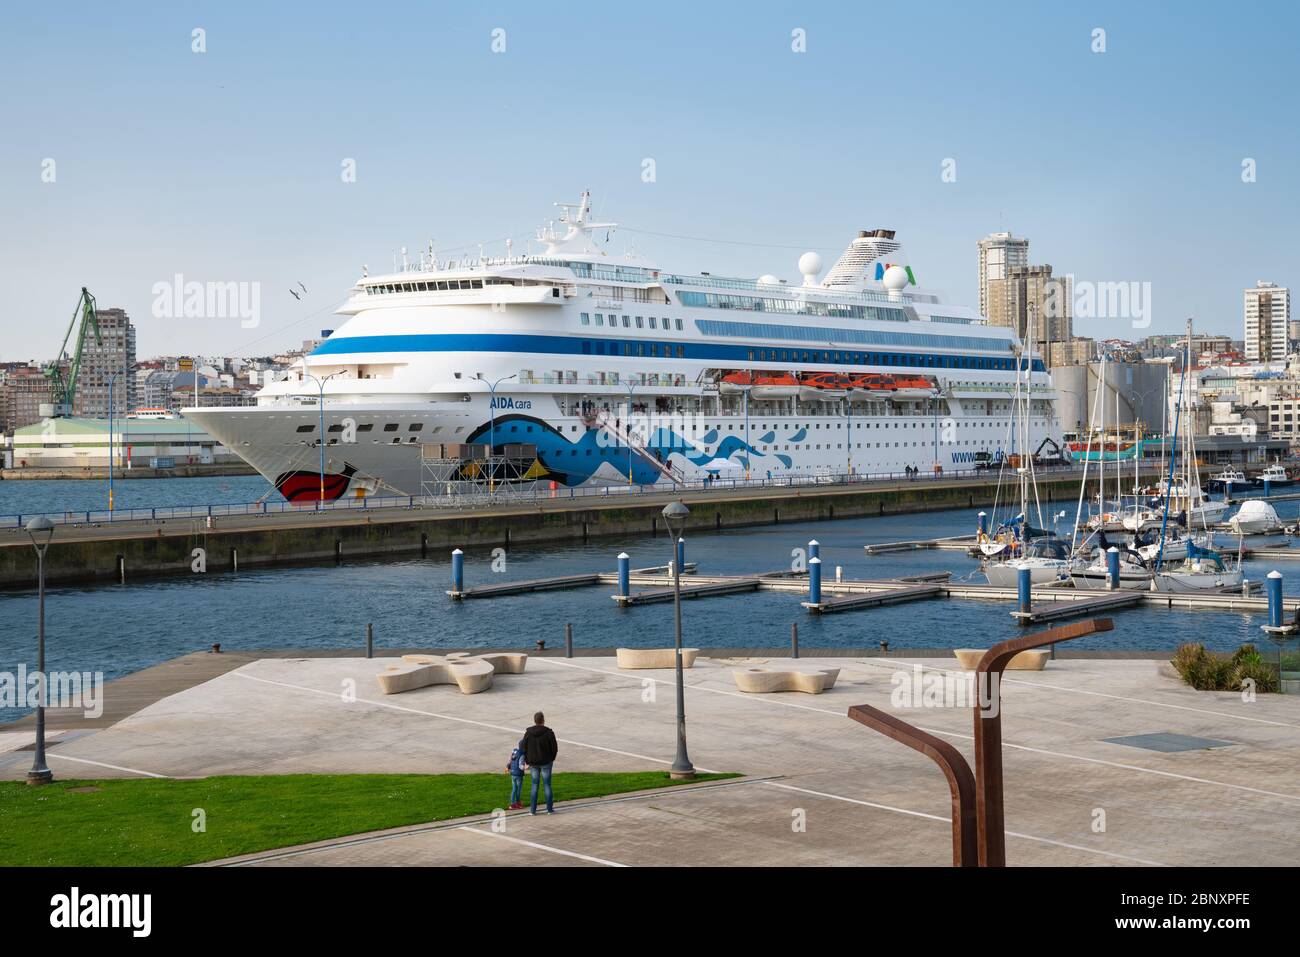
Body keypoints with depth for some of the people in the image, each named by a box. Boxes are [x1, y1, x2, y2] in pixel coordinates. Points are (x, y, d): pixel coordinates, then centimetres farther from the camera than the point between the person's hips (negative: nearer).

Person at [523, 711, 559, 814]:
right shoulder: (549, 733, -11)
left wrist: (527, 762, 10)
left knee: (534, 786, 9)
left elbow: (524, 748, 1)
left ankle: (532, 809, 7)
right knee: (547, 785, 6)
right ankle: (550, 809, 9)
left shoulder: (528, 733, -3)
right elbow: (554, 748, -5)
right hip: (546, 763, -2)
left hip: (533, 763, 2)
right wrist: (551, 759, 11)